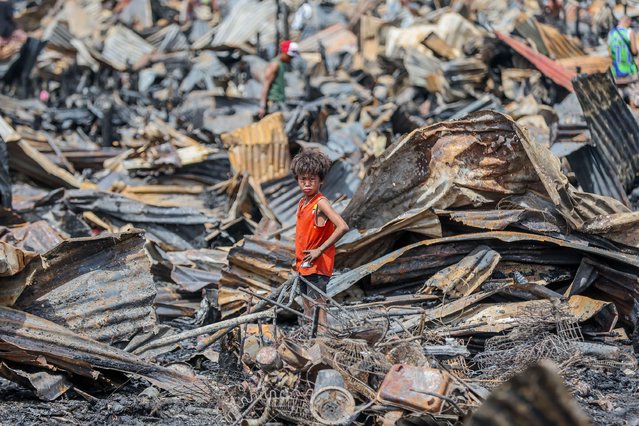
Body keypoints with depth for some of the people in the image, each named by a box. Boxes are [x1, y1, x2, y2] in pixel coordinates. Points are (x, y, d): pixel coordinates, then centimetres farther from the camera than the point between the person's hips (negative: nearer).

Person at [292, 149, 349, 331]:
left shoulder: (321, 203, -15)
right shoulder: (302, 203, 11)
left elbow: (343, 227, -28)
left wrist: (320, 250, -22)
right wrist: (297, 259, 16)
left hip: (317, 267, -9)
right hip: (304, 267, 9)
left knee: (318, 315, -10)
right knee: (308, 314, 16)